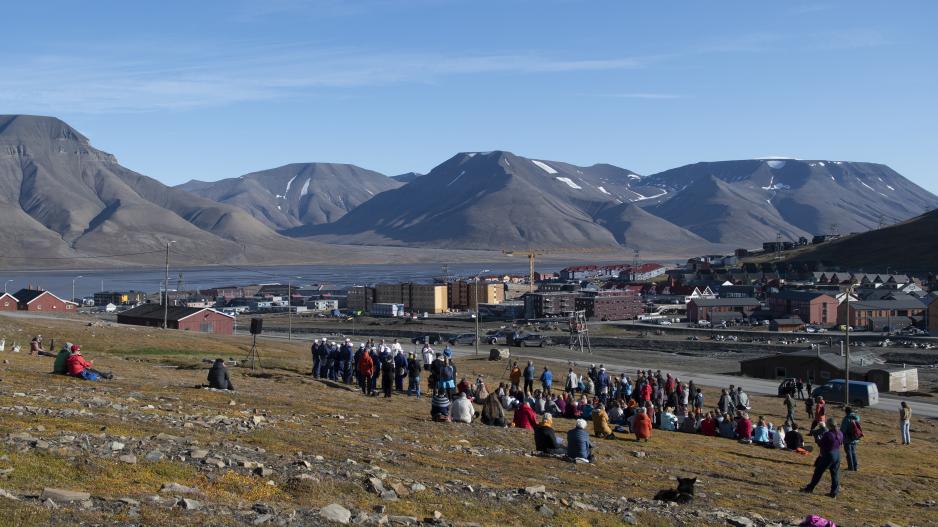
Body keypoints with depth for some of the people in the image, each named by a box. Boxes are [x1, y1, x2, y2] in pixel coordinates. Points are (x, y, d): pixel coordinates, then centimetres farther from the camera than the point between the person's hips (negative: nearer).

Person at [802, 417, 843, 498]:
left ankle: (810, 488, 14)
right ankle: (834, 492, 13)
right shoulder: (840, 434, 0)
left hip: (828, 455, -6)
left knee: (818, 472, 5)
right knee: (835, 473, 11)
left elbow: (820, 444, -14)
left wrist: (818, 439, 7)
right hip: (837, 455, 6)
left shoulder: (827, 434, -20)